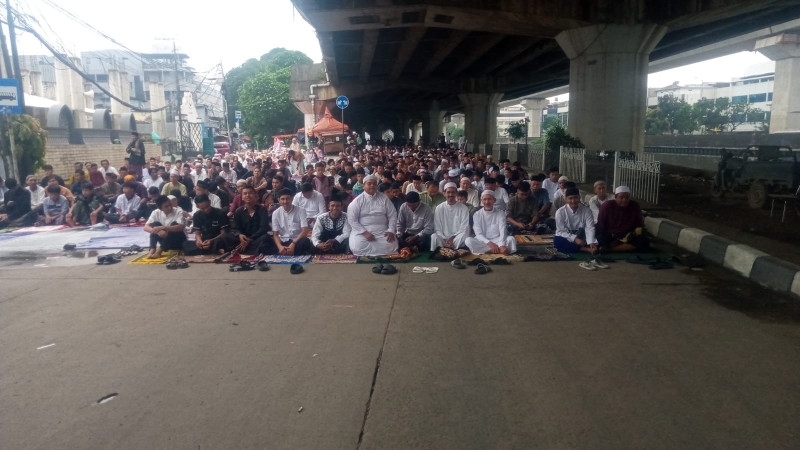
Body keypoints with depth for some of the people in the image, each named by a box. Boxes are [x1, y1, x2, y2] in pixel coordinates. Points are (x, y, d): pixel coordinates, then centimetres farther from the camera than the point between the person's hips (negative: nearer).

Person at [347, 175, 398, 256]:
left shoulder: (384, 198, 8)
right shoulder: (357, 201, 1)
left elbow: (392, 215, 7)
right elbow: (352, 219, -5)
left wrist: (391, 231, -7)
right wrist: (364, 232, -15)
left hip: (382, 231, 2)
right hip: (362, 230, -1)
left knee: (390, 246, -24)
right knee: (357, 247, -28)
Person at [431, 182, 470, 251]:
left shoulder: (464, 208, 4)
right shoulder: (439, 208, 6)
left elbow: (464, 229, -1)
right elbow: (437, 229, 2)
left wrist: (452, 238, -15)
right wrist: (445, 240, -15)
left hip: (457, 240, 0)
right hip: (443, 238, 0)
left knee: (464, 236, -33)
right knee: (434, 237, -31)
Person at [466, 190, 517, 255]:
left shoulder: (500, 213, 2)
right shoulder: (477, 215, 1)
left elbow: (503, 232, -10)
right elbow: (478, 234, -7)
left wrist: (501, 245, -30)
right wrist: (490, 243, -25)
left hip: (497, 241, 0)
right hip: (483, 242, 1)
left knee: (511, 239, -26)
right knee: (468, 240, -30)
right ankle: (499, 251, -27)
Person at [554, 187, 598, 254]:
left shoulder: (587, 210, -3)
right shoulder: (560, 212, -7)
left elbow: (590, 229, -13)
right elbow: (561, 231, -10)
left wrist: (591, 243, -32)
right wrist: (575, 239, -26)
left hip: (582, 241, 1)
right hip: (568, 241, -1)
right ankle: (586, 249, -33)